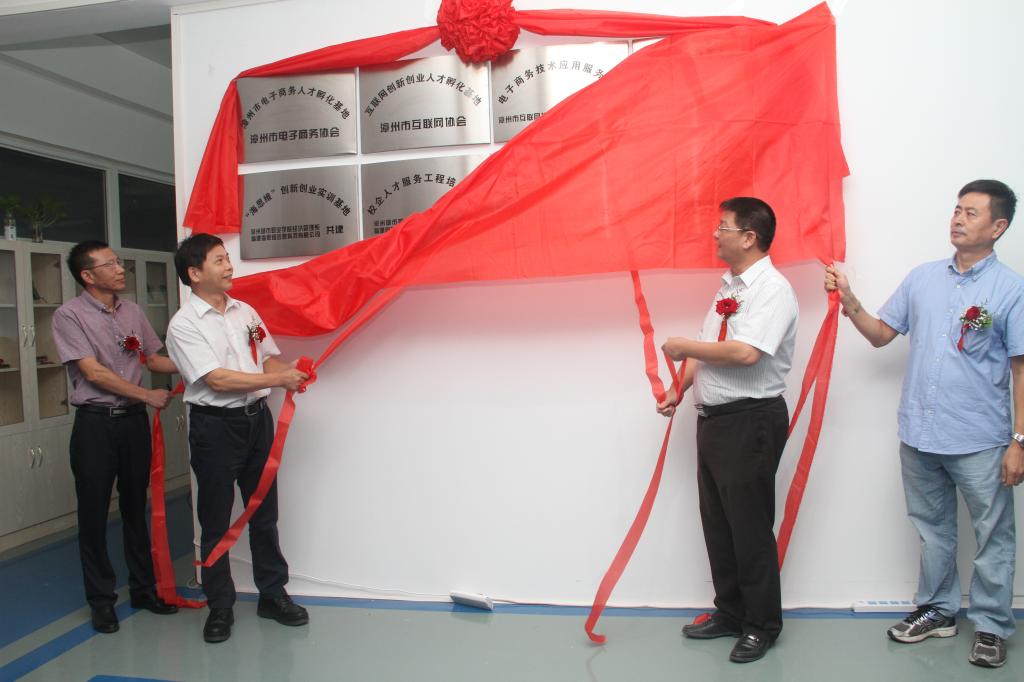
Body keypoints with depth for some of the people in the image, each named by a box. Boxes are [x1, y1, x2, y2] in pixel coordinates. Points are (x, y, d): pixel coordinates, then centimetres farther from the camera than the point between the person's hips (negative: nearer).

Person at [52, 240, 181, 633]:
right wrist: (148, 396, -13)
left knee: (136, 507, 13)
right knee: (94, 512, 5)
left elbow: (154, 360, 15)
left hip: (134, 420, 5)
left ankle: (144, 588, 25)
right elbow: (94, 373, -14)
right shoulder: (69, 315, -8)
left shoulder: (132, 311, 8)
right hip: (95, 423, -4)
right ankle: (101, 599, 19)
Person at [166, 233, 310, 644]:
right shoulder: (184, 324, -9)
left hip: (257, 419, 5)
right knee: (216, 522, 6)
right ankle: (220, 607, 20)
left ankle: (272, 595, 25)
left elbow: (269, 359, 13)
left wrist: (290, 374, -10)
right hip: (215, 426, -5)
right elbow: (217, 380, -18)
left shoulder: (246, 312, 10)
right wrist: (279, 379, -18)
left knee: (264, 514, 13)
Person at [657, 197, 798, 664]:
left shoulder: (773, 289, -15)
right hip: (713, 417, 9)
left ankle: (762, 626, 20)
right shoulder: (728, 284, 13)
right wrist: (678, 389, 10)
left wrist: (684, 347, -16)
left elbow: (744, 353, -29)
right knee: (717, 523, 16)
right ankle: (730, 613, 32)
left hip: (750, 421, -9)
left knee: (750, 528, 3)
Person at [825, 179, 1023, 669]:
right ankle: (937, 610, 34)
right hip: (918, 435, 4)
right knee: (932, 529, 18)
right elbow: (880, 335, 11)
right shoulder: (922, 278, 6)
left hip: (979, 441, -4)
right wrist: (848, 301, -5)